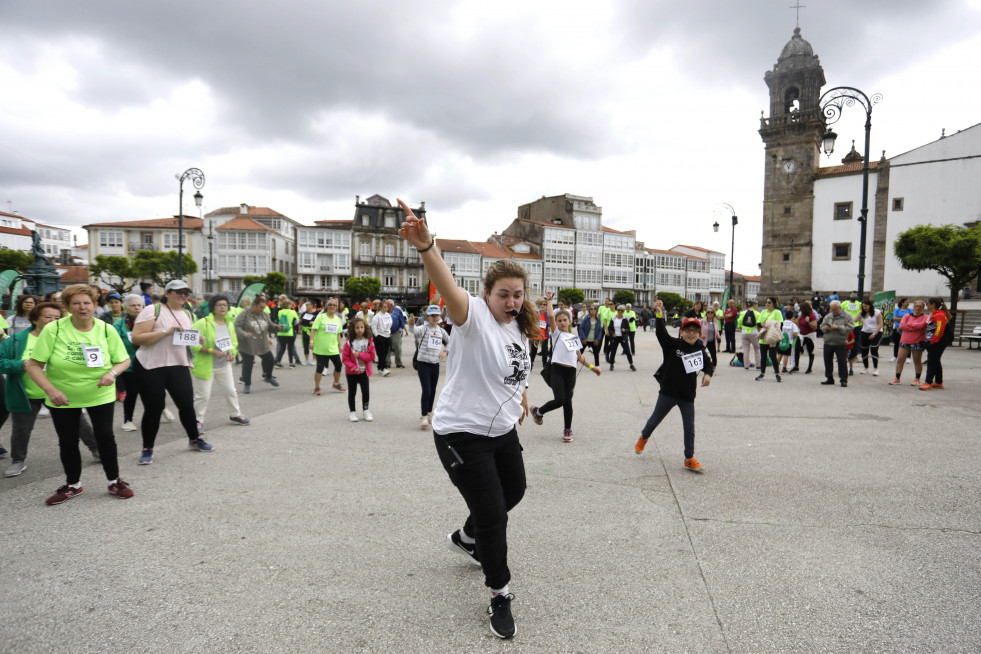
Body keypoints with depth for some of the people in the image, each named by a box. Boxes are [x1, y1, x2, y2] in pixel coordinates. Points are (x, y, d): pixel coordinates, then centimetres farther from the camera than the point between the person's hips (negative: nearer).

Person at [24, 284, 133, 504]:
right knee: (67, 442, 10)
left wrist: (112, 373, -19)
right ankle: (73, 485, 31)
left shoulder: (106, 330, -6)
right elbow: (33, 365, -11)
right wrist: (51, 390, -24)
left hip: (100, 395, 0)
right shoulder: (53, 329, -12)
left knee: (105, 437, 0)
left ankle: (114, 481, 18)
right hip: (62, 398, 0)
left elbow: (124, 360, 2)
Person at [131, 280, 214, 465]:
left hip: (179, 366, 5)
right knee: (154, 408, 1)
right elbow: (136, 338, -16)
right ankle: (147, 449, 17)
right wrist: (165, 332, -24)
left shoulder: (187, 314, 13)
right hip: (151, 368, -5)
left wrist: (196, 340, 1)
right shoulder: (152, 310, -9)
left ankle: (194, 440, 26)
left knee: (187, 404, 5)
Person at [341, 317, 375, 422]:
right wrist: (353, 367, -19)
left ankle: (365, 411, 18)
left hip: (364, 371, 1)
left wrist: (360, 354, -19)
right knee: (352, 392, 8)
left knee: (366, 391, 1)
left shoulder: (368, 341, -4)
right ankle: (352, 412, 20)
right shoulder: (349, 342, -9)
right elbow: (345, 358, -8)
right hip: (351, 372, -1)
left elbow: (372, 356, -6)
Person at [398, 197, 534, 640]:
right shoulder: (473, 316, -21)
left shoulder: (520, 327, 3)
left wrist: (522, 397, 26)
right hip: (462, 433, -8)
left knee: (514, 492, 25)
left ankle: (466, 538, 53)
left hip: (502, 429, 9)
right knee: (491, 512, -3)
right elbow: (448, 288, -44)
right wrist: (425, 246, -61)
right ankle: (499, 594, 21)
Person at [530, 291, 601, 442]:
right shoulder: (556, 333, 4)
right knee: (559, 400, -15)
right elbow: (550, 316, -10)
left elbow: (579, 357, 22)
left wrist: (591, 367, 17)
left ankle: (567, 430, 20)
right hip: (557, 370, -4)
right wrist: (549, 299, -3)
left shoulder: (575, 337, 17)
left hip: (571, 372, 4)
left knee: (567, 402, 4)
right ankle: (538, 411, 11)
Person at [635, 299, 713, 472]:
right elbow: (661, 332, -27)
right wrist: (659, 314, -39)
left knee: (689, 427, 5)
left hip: (688, 395, 3)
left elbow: (707, 364, 13)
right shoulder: (673, 344, -13)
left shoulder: (699, 348, 0)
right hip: (668, 392, -3)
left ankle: (689, 459, 18)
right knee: (655, 419, 14)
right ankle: (643, 437, 44)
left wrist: (707, 374, -8)